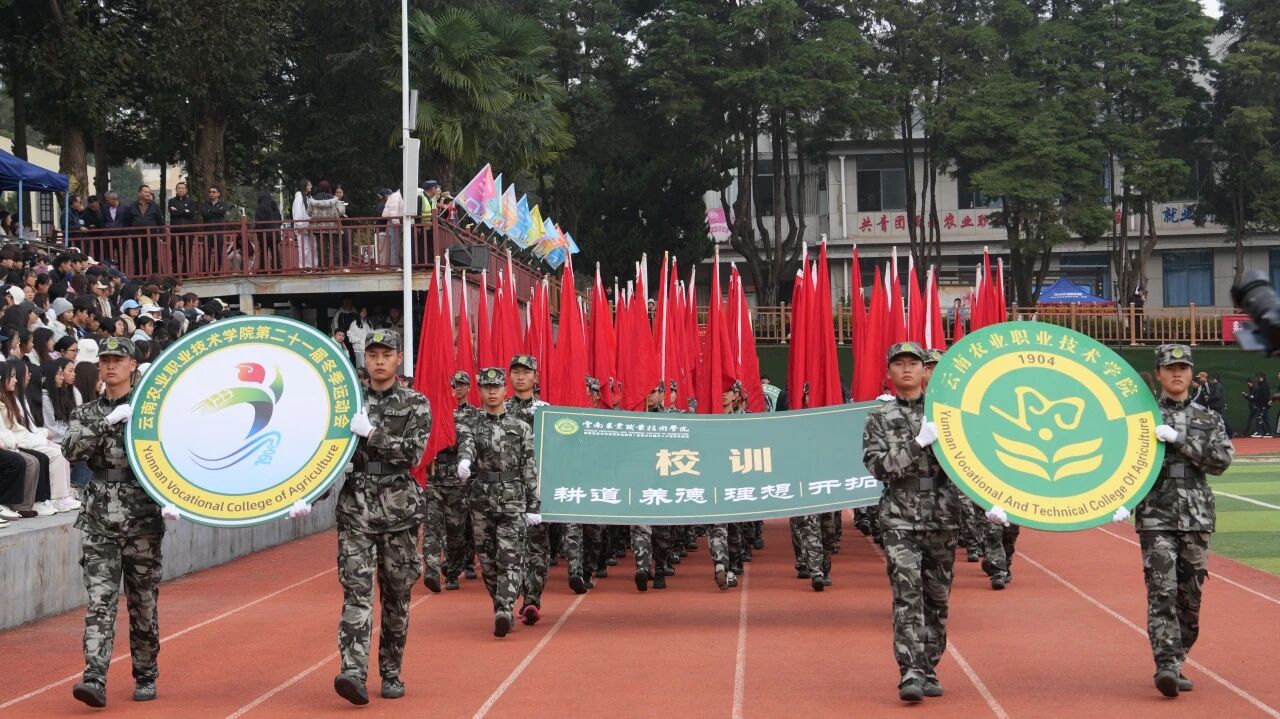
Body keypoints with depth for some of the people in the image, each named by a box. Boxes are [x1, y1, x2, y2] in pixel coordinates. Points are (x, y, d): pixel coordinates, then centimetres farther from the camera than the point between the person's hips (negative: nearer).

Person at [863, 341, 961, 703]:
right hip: (900, 519, -2)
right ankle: (911, 673, -17)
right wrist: (919, 443, -18)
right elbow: (879, 466, -7)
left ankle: (928, 671, 18)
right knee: (907, 594, -13)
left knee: (937, 596, 8)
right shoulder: (879, 417, 5)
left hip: (942, 517, 2)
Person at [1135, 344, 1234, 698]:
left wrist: (1178, 439, -13)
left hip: (1197, 519, 3)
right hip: (1156, 518, -3)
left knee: (1190, 596, 6)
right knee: (1162, 592, -13)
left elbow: (1222, 460, -5)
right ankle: (1166, 666, -18)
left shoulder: (1208, 420, 11)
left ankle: (1177, 663, 18)